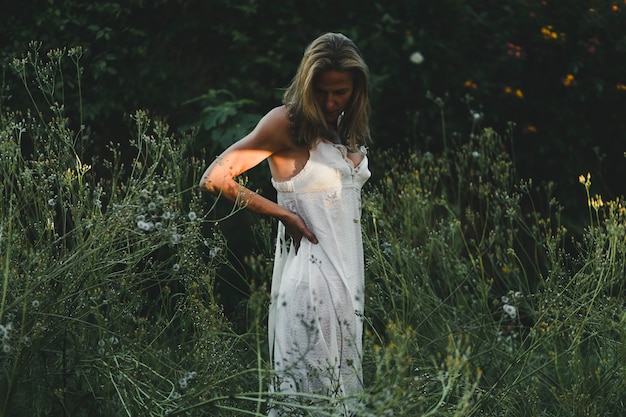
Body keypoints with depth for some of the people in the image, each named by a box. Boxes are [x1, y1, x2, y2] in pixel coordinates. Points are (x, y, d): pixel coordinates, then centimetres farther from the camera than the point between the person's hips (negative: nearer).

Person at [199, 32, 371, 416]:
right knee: (309, 384, -6)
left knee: (343, 377, 12)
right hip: (311, 267, -8)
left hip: (349, 268, 8)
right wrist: (284, 214, -12)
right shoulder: (288, 122, -11)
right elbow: (215, 178, -15)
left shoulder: (348, 129, 11)